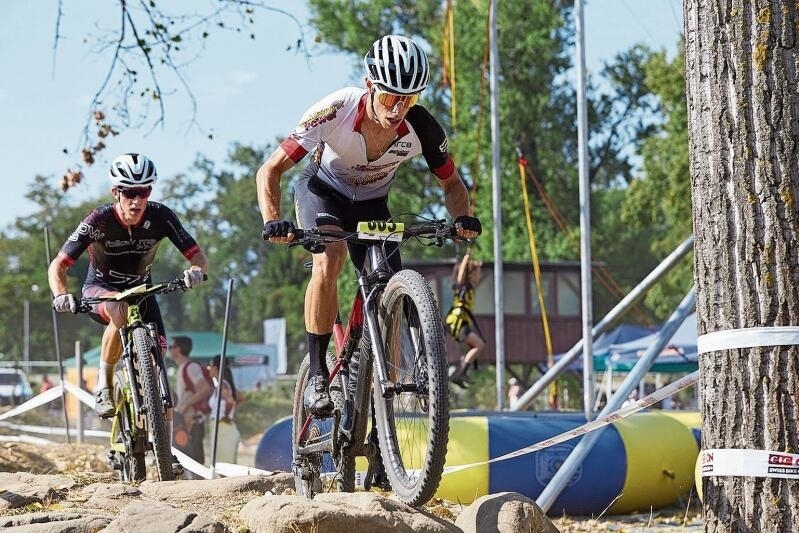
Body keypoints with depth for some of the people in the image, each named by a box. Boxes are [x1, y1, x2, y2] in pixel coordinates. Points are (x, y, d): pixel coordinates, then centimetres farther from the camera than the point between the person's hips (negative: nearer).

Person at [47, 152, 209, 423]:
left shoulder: (160, 216, -20)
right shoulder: (99, 220, -26)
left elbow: (199, 257, -19)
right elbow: (57, 267, -24)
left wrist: (195, 270, -44)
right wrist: (61, 295, -45)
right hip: (100, 289, -3)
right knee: (122, 312, -40)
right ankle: (104, 386, -23)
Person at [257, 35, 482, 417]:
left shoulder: (423, 129, -28)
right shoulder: (336, 112, -34)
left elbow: (452, 184, -11)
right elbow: (270, 170, -28)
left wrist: (462, 218, -33)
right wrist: (272, 221, -45)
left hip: (371, 204, 3)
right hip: (322, 190, -3)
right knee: (329, 259, -33)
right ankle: (317, 375, -22)